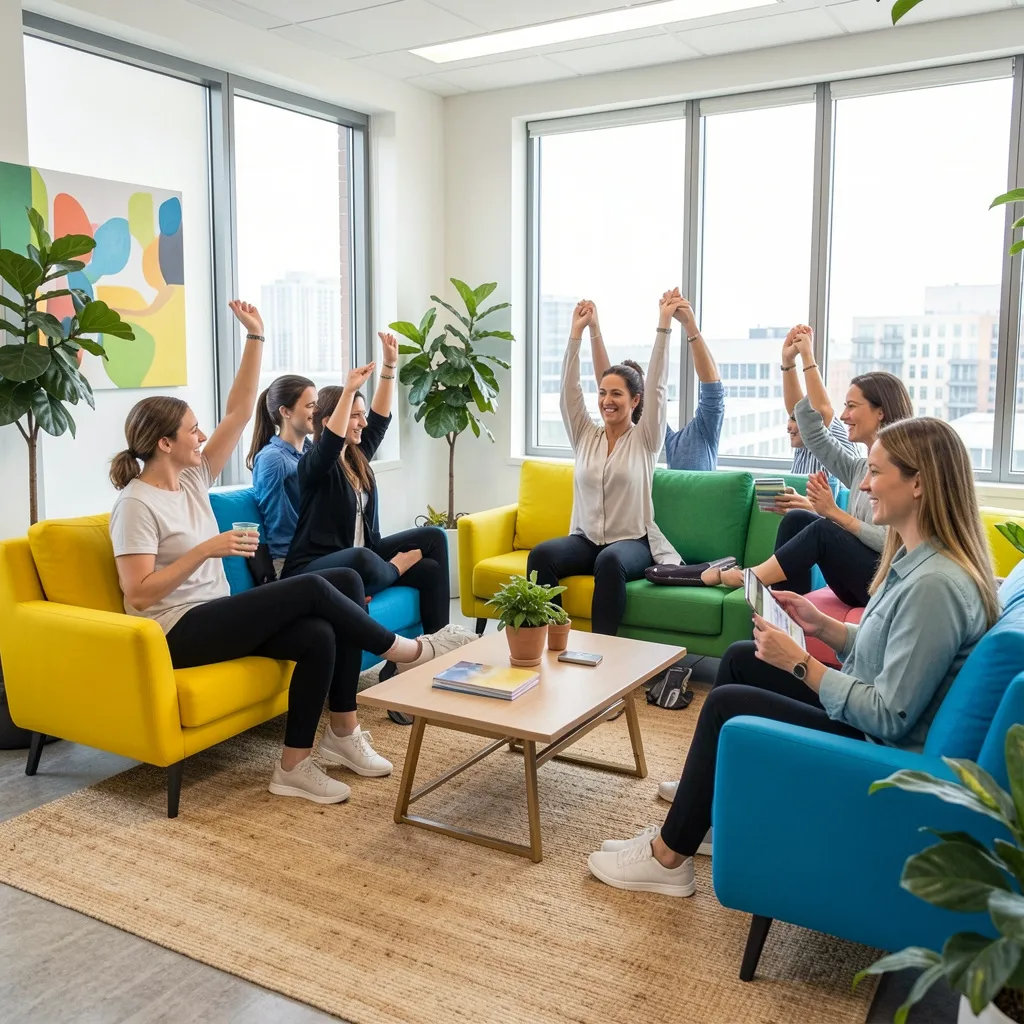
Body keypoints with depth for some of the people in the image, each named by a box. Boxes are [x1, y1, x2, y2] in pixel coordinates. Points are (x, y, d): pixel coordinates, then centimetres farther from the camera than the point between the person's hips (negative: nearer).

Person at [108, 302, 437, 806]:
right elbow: (140, 596, -19)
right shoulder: (136, 505, -13)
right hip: (179, 631, -8)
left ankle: (295, 766, -6)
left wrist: (255, 337, 5)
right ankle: (395, 646, 4)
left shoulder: (192, 477, 9)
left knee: (323, 626, -14)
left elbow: (239, 413, 9)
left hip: (217, 614, 8)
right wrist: (206, 549, -24)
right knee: (313, 588, -20)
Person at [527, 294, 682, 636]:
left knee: (610, 561, -39)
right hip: (585, 539, 4)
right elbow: (569, 388, 3)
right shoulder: (585, 436, 10)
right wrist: (577, 331, -1)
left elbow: (657, 386, -8)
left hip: (632, 543, -3)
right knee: (542, 554, -27)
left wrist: (663, 325, -13)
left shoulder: (645, 439, 1)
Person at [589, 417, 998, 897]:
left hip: (883, 751, -10)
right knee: (740, 658, 13)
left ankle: (668, 857, 6)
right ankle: (704, 791, 27)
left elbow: (889, 718, -29)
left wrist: (799, 662, -23)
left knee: (726, 704, -9)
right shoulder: (917, 558, 2)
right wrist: (822, 626, -1)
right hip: (872, 709, 10)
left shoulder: (935, 584, -29)